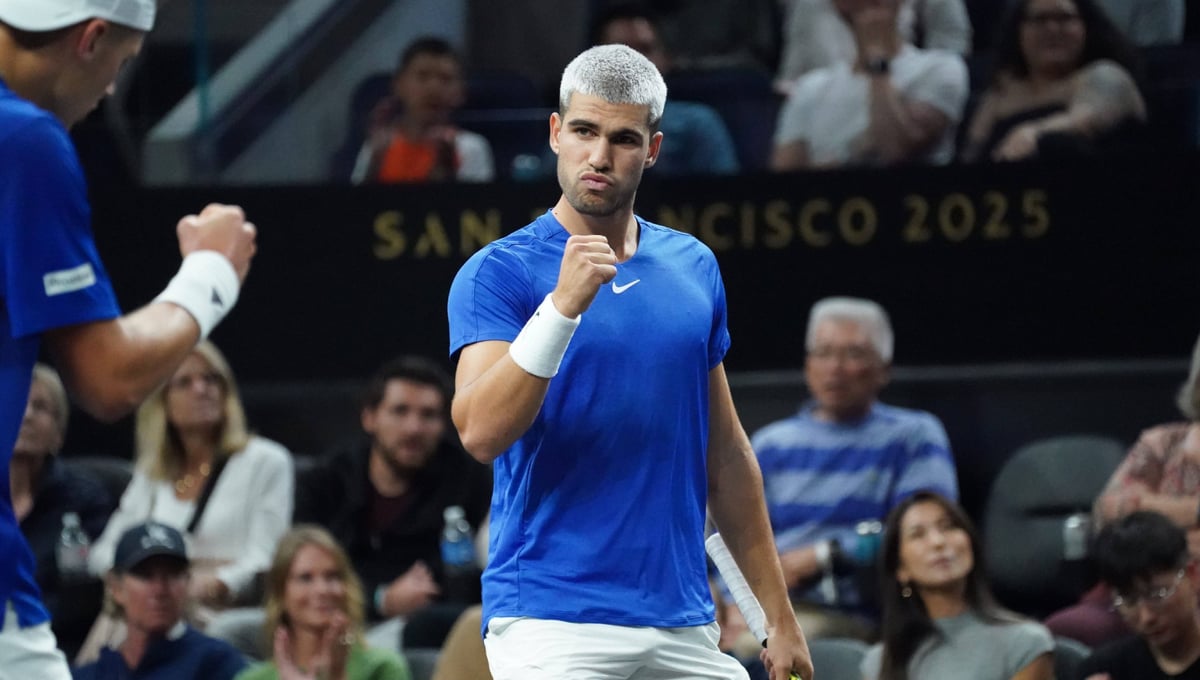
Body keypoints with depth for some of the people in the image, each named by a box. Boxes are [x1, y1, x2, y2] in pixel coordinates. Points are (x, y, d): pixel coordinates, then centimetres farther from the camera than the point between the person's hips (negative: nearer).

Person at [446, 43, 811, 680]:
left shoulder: (695, 268, 12)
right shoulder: (496, 273, -3)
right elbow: (480, 432, -18)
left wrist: (779, 616, 16)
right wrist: (562, 305, -28)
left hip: (684, 627, 5)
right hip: (552, 624, -5)